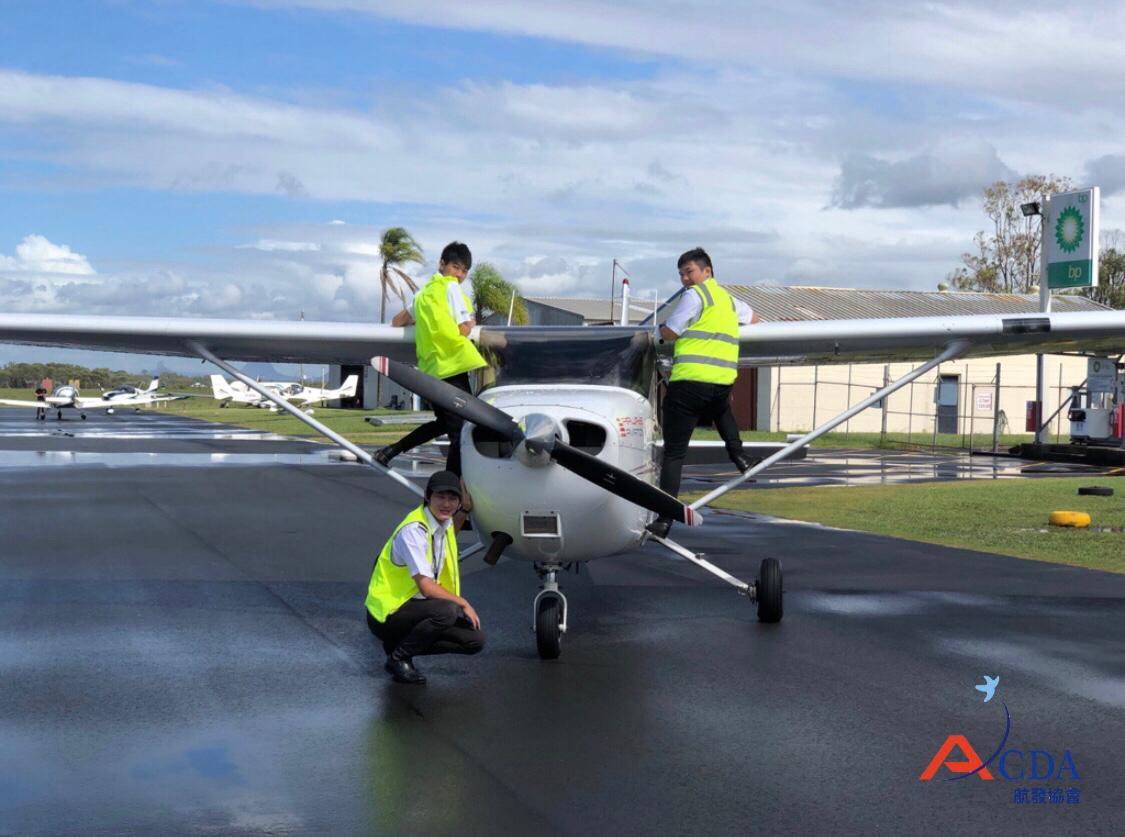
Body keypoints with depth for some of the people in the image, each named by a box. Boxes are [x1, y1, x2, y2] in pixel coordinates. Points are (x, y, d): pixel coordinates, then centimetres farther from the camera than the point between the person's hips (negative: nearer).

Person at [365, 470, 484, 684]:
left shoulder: (444, 523, 3)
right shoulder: (414, 530, -22)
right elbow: (426, 586, -27)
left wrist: (465, 509, 17)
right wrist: (464, 604, -16)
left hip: (413, 606, 9)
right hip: (387, 612, -9)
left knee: (475, 640, -2)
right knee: (447, 610, -33)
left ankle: (401, 644, 9)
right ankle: (397, 657, -12)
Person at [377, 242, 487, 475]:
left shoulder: (423, 294, 18)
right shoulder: (451, 287, -3)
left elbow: (398, 321, 25)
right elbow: (463, 331, -8)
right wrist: (470, 323, 13)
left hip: (430, 370, 8)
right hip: (453, 367, -8)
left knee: (443, 423, 26)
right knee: (460, 432, -6)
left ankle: (391, 451, 22)